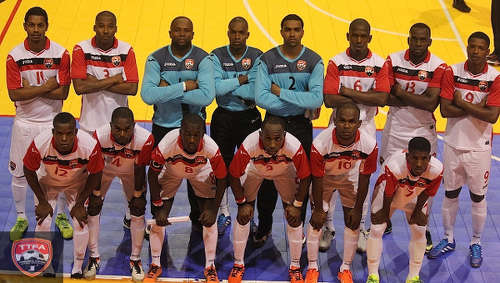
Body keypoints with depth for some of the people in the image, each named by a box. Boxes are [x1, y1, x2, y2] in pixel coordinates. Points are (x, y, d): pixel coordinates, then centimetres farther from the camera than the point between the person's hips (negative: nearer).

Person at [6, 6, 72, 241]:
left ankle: (61, 217, 28)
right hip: (24, 123, 0)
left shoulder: (60, 54, -9)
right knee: (18, 173, 8)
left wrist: (30, 89, -17)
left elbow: (62, 92, -14)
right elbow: (14, 94, -16)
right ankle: (21, 219, 25)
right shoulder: (14, 56, -9)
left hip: (52, 122, 0)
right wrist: (46, 87, -18)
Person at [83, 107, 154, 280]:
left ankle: (135, 259, 11)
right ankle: (93, 258, 9)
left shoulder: (145, 139, -37)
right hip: (105, 167, 0)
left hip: (131, 170, 0)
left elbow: (140, 168, -20)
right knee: (93, 207, -5)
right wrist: (96, 193, -13)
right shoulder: (99, 136, -38)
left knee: (138, 211, -4)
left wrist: (137, 194, -11)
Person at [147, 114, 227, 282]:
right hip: (170, 172, 0)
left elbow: (222, 178, -19)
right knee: (158, 218, -5)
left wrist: (213, 209, -18)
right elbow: (152, 175, -21)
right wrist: (158, 207, -19)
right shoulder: (166, 145, -39)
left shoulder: (211, 148, -37)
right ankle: (155, 265, 15)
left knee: (210, 219, -6)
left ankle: (210, 266, 12)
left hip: (201, 173, 0)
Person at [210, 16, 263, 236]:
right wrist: (242, 80, -15)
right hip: (223, 117, 1)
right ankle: (224, 214, 22)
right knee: (221, 166, 7)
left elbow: (256, 92, -17)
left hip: (249, 118, -1)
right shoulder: (217, 56, -4)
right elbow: (216, 88, -18)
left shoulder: (257, 57, -5)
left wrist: (228, 86, -14)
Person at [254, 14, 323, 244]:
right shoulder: (267, 60, -5)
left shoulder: (314, 61, -4)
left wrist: (281, 92, -18)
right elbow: (261, 98, -17)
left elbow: (316, 99, -17)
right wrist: (301, 103, -16)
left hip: (301, 126, 0)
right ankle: (264, 227, 23)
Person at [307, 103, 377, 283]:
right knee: (316, 219, -5)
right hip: (325, 176, -1)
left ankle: (345, 269, 14)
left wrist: (358, 209, -9)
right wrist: (318, 210, -13)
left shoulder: (369, 145, -32)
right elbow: (317, 179, -23)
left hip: (350, 176, 2)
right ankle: (312, 267, 12)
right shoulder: (320, 144, -37)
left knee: (353, 220, -1)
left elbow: (364, 178, -16)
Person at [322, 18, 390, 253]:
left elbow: (382, 98, -15)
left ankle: (360, 230, 19)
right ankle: (327, 228, 15)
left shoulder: (379, 64, -2)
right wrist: (365, 97, -16)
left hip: (365, 127, 1)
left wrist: (350, 93, -17)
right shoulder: (336, 62, -5)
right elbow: (329, 99, -14)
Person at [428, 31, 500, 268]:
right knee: (450, 194, 13)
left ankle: (476, 244, 25)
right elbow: (445, 109, -12)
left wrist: (462, 103, -17)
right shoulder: (453, 72, -5)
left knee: (478, 198, 9)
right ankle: (448, 239, 30)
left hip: (479, 147, -2)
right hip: (453, 144, 2)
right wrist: (477, 108, -17)